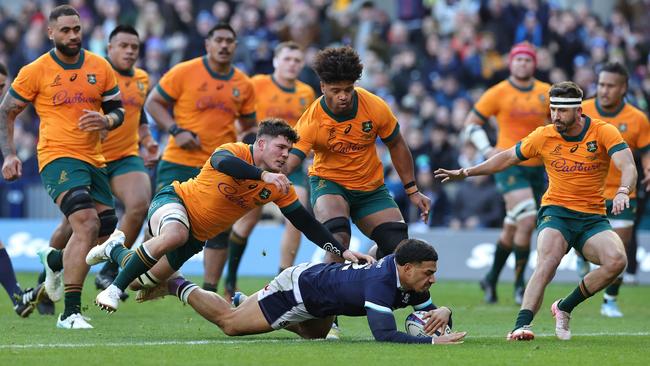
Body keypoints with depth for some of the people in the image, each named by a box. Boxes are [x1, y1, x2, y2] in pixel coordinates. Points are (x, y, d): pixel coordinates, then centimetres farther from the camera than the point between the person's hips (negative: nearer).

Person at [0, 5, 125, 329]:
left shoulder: (100, 67, 7)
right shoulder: (36, 71, -3)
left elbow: (118, 110, 13)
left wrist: (106, 120, -11)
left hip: (94, 160, 6)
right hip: (58, 158, -6)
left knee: (108, 231, 9)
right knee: (86, 223, -24)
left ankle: (54, 260, 40)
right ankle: (70, 312, -23)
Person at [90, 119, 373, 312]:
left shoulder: (279, 188, -6)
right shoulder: (236, 152, -22)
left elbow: (307, 223, -5)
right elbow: (222, 161, -46)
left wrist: (341, 251, -15)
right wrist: (263, 174, -58)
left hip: (197, 235, 7)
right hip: (174, 201, -7)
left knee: (147, 280, 7)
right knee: (175, 235, -41)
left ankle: (116, 250, 41)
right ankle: (114, 289, -25)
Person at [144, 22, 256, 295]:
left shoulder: (243, 85, 7)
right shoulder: (184, 72, -6)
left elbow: (249, 125, 20)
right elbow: (153, 103, -2)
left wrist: (248, 144, -1)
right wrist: (176, 131, -15)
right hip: (179, 161, -3)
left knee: (220, 230, -2)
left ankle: (209, 291, 8)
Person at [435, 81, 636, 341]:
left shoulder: (603, 132, -7)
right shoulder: (544, 136, 1)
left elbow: (628, 167, -19)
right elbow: (508, 158, 15)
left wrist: (622, 192, -41)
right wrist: (467, 172, 13)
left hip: (593, 219, 0)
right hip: (556, 212, 0)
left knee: (616, 260, -26)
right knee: (547, 261, -31)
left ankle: (565, 307, -7)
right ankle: (522, 325, -40)